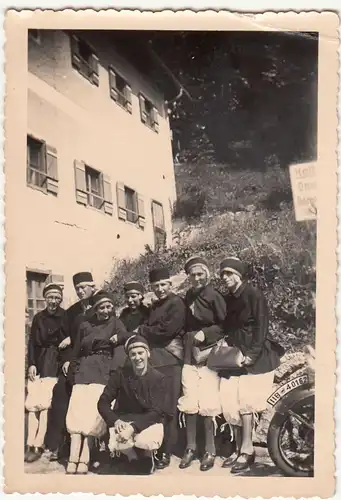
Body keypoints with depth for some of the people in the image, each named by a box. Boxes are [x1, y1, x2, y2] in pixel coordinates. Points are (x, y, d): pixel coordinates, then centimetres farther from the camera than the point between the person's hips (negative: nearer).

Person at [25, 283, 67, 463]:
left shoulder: (66, 317, 0)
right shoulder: (38, 317, 12)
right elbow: (32, 342, 10)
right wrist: (31, 364, 0)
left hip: (57, 363, -4)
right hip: (39, 362, 4)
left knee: (45, 402, -11)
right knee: (32, 402, -2)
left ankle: (38, 445, -6)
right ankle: (30, 444, 2)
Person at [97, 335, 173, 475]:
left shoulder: (159, 378, -11)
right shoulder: (120, 374, -7)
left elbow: (156, 412, -17)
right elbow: (103, 402, -6)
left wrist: (133, 427, -31)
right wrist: (115, 421, -25)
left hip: (149, 421, -2)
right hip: (124, 420, 2)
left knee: (146, 442, -33)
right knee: (118, 443, -29)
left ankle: (147, 456, 6)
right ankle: (134, 458, 9)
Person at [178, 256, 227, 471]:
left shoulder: (214, 296, -5)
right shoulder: (189, 296, 13)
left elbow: (225, 326, -8)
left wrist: (205, 334, -16)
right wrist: (184, 339, 9)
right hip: (190, 354, 5)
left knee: (207, 405, -6)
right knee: (189, 404, 6)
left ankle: (210, 451, 8)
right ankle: (191, 447, 19)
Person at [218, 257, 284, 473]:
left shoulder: (254, 294, -7)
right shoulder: (227, 299, 14)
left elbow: (262, 327, -12)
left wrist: (251, 354, -17)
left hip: (254, 355, -6)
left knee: (246, 402, -11)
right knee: (230, 404, 1)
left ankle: (247, 451, -1)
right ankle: (239, 448, 12)